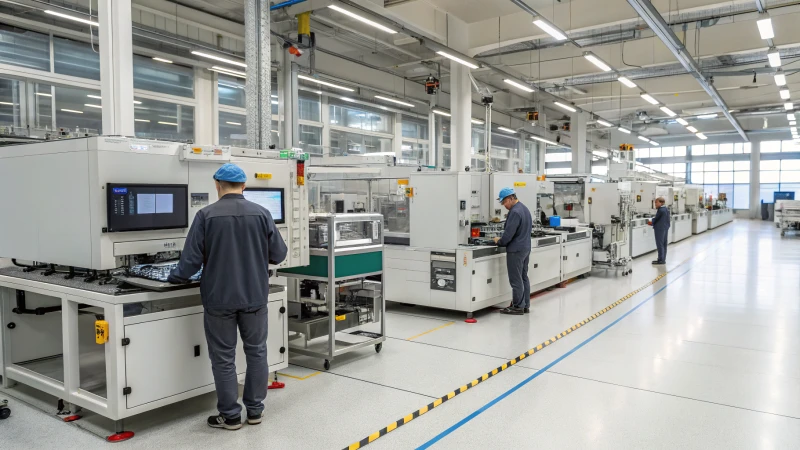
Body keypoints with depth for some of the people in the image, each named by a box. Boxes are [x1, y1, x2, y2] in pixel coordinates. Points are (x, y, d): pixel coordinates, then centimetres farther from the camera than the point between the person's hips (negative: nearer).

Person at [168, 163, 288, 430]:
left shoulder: (206, 215, -9)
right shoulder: (261, 214, -3)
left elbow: (191, 258, -10)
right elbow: (279, 255, 1)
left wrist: (175, 278, 9)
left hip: (219, 297, -2)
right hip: (255, 295, 2)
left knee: (224, 357, 9)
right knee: (256, 352, 14)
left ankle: (230, 416, 16)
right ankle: (255, 410, 22)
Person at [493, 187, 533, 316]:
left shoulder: (515, 212, -19)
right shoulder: (525, 209, 12)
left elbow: (509, 233, -21)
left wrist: (499, 242, -3)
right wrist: (502, 240, 17)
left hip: (515, 250, -10)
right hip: (525, 248, 10)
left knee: (516, 280, -3)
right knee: (524, 277, 13)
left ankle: (518, 307, 3)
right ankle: (525, 305, 19)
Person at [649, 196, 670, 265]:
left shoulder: (660, 210, -18)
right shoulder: (666, 209, 9)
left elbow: (656, 218, -11)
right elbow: (668, 219, 16)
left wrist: (651, 222, 9)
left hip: (660, 229, -9)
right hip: (666, 228, 9)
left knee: (660, 244, -5)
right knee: (664, 244, 13)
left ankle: (661, 260, -3)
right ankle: (663, 259, 19)